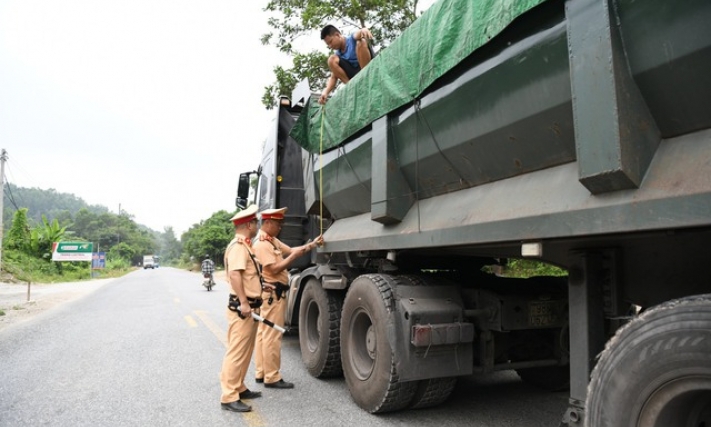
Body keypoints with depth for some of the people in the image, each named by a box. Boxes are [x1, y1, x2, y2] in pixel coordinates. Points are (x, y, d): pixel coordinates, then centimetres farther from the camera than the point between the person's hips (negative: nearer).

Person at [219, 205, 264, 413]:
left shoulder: (245, 246, 17)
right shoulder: (238, 246, -15)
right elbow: (234, 274, -28)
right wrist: (243, 302, -29)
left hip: (248, 307, 10)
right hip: (241, 308, -10)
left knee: (245, 352, 18)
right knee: (236, 352, -6)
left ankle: (239, 388, 28)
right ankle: (229, 397, 1)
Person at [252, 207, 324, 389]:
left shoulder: (273, 241, 14)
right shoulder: (261, 244, -17)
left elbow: (291, 250, 14)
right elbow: (274, 269, -22)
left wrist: (313, 244, 7)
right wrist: (294, 256, -19)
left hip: (272, 293, 11)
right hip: (272, 293, -11)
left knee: (263, 334, 15)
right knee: (272, 336, -5)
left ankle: (261, 373, 24)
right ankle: (272, 377, 3)